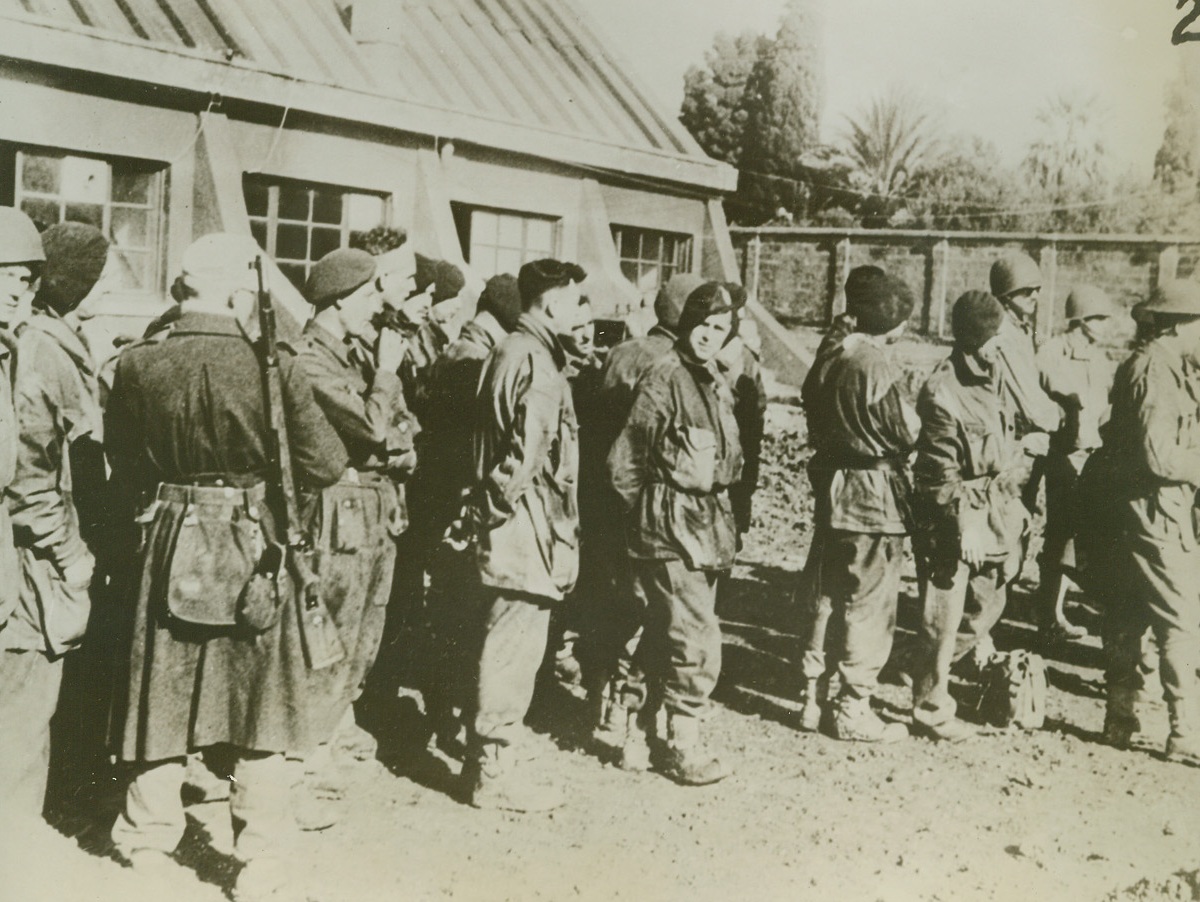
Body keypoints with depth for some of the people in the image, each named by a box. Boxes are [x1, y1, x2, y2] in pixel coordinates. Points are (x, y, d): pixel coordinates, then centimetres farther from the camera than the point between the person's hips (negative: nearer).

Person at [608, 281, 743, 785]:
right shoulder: (664, 376, -14)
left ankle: (655, 730, 29)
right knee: (697, 640, -9)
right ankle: (684, 746, 1)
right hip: (673, 530, -8)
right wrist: (649, 512, -3)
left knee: (667, 636, 17)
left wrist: (721, 520, 14)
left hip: (706, 527, 8)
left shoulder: (715, 382, 13)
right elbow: (623, 461, -13)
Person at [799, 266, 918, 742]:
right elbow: (906, 434, -16)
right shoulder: (876, 365, -19)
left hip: (832, 486, 9)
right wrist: (915, 411, 3)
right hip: (875, 497, -8)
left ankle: (813, 688, 30)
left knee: (829, 594, 19)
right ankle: (853, 709, 9)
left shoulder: (829, 356, 7)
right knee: (869, 604, 1)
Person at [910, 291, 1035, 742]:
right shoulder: (943, 392, -18)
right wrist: (964, 526, -17)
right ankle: (931, 707, 15)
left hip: (995, 513, 8)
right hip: (955, 518, -8)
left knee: (987, 606, 17)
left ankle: (929, 676, 38)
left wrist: (1014, 511, 16)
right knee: (945, 617, 0)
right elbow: (941, 476, -17)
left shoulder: (996, 377, 7)